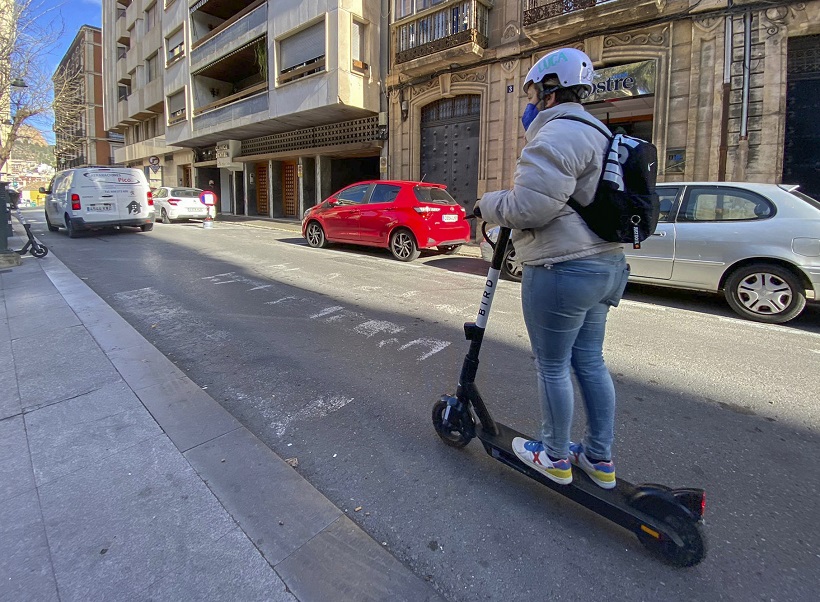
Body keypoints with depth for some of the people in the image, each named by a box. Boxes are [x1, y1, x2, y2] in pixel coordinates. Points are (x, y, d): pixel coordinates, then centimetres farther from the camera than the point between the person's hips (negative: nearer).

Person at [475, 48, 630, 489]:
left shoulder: (556, 134, -13)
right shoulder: (596, 133, 21)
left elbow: (530, 206, -21)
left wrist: (488, 205, -2)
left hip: (562, 270, -10)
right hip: (604, 265, 11)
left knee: (552, 366, 4)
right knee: (590, 361, 16)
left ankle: (554, 457, 22)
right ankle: (600, 459, 28)